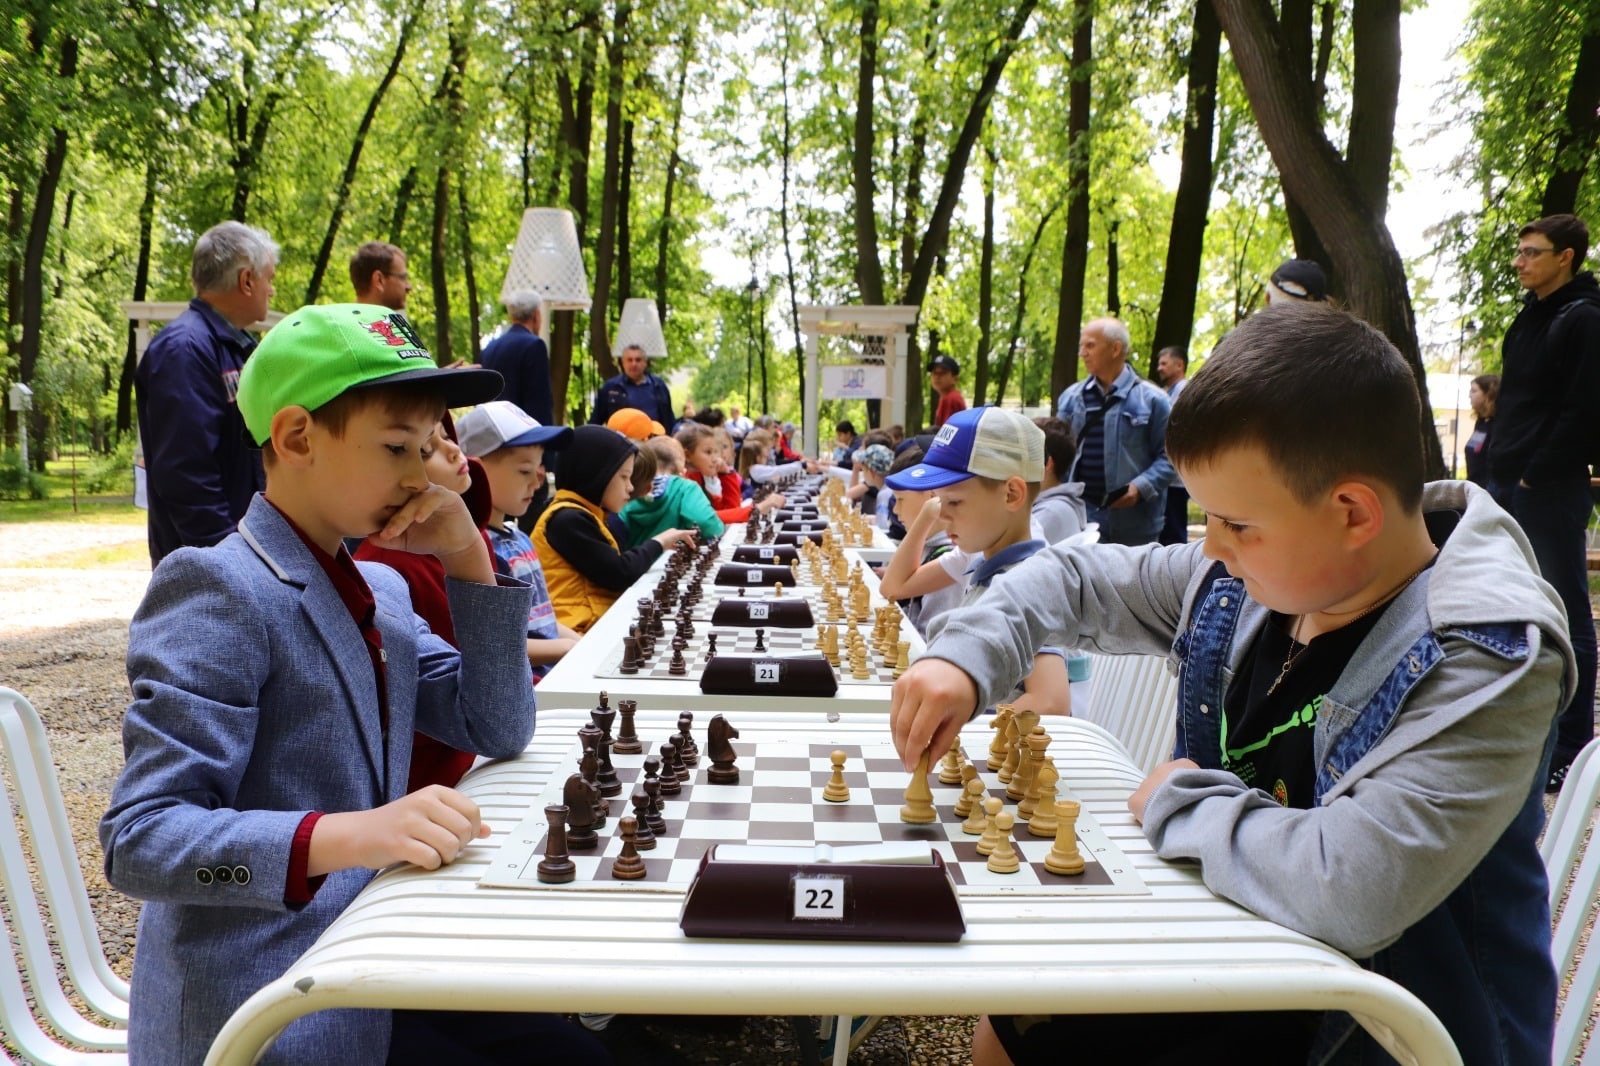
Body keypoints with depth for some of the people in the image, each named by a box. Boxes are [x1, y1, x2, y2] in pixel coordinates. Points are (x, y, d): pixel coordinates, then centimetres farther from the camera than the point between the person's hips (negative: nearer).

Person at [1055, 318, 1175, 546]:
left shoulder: (1151, 399, -2)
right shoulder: (1071, 397, 9)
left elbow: (1168, 455, -4)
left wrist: (1141, 487, -18)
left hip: (1134, 522, -3)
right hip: (1080, 514, 3)